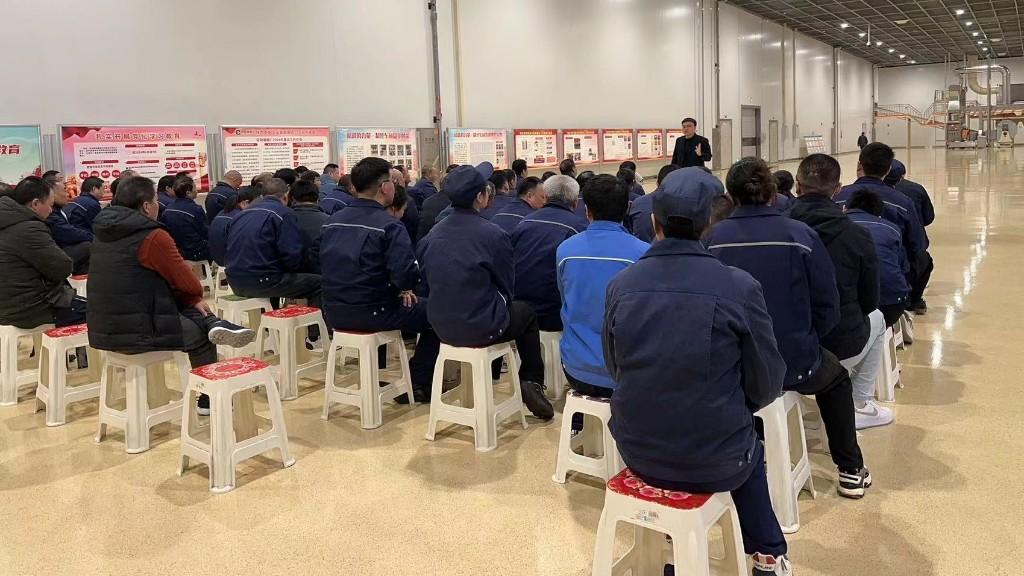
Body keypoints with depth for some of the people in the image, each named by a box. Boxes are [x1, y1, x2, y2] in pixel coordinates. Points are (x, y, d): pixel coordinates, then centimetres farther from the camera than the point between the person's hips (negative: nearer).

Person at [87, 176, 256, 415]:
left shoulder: (105, 232, 10)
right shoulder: (153, 236, -17)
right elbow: (187, 282, -9)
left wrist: (190, 300, 7)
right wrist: (196, 297, 15)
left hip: (103, 330, 8)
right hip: (137, 333, -8)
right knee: (200, 334, 15)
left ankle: (213, 324, 0)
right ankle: (208, 399, 24)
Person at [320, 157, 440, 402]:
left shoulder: (332, 221, 5)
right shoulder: (389, 225, -16)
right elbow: (407, 277, -25)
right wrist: (403, 287, 1)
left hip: (335, 313, 7)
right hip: (371, 313, -7)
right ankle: (419, 384, 19)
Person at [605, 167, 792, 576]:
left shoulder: (620, 285, -9)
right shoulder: (739, 286, -16)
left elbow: (615, 369, 4)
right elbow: (767, 384, -7)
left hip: (638, 451, 3)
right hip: (715, 458, -2)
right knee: (747, 447, 34)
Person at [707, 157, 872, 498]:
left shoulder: (713, 239, -8)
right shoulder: (800, 235, -11)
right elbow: (827, 309, -7)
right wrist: (802, 343, 11)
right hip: (793, 362, -1)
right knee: (836, 378, 33)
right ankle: (851, 471, 37)